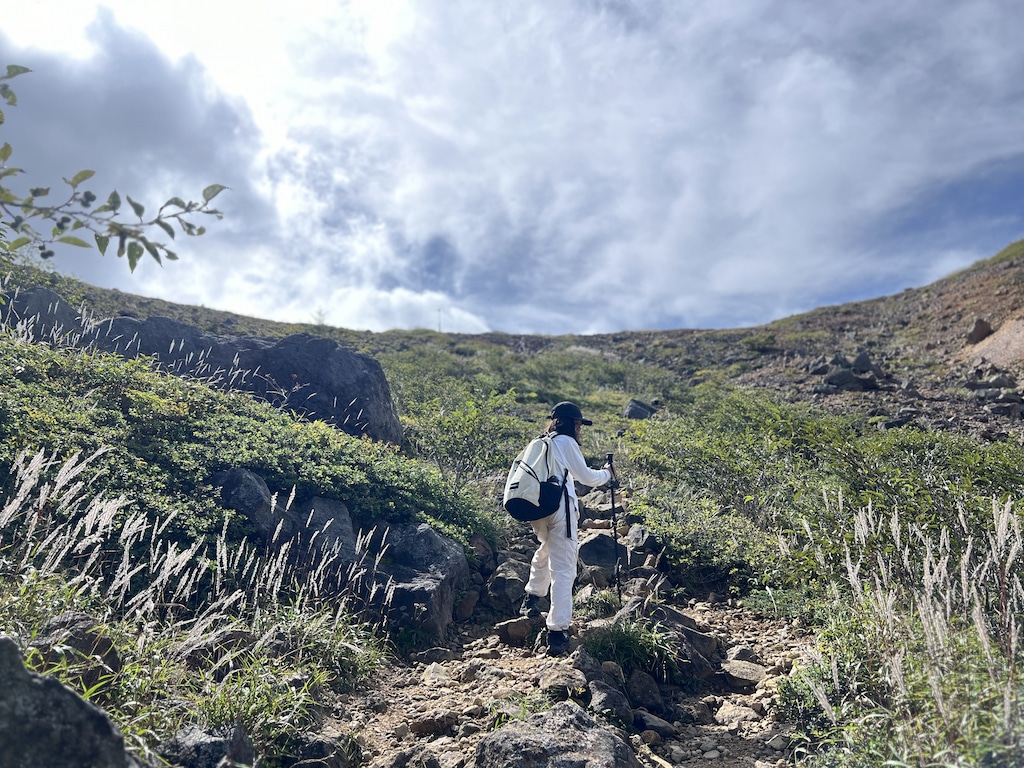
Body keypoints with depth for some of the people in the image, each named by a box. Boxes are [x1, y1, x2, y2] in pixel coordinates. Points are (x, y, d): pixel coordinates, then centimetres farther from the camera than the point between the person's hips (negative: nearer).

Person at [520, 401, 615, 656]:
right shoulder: (566, 442, -2)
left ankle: (532, 599, 40)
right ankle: (557, 631, -10)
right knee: (563, 570, -6)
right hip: (560, 508, -8)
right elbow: (586, 477, 2)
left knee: (545, 549, 34)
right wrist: (607, 473, 19)